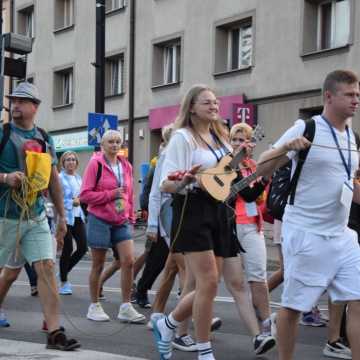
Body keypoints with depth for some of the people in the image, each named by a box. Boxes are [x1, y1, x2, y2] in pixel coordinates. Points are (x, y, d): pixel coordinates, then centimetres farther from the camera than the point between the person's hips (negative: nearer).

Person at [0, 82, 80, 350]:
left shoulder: (44, 138, 10)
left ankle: (55, 332, -7)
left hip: (37, 216, 4)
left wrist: (62, 216, 13)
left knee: (47, 267, -6)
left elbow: (54, 179, 15)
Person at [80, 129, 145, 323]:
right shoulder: (95, 164, -7)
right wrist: (111, 194, -16)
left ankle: (126, 307, 3)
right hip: (100, 220, -4)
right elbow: (85, 195, -10)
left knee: (129, 261, -6)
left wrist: (131, 218, 13)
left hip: (122, 221, 5)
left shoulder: (126, 166, 9)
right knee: (98, 265, 5)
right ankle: (94, 306, 19)